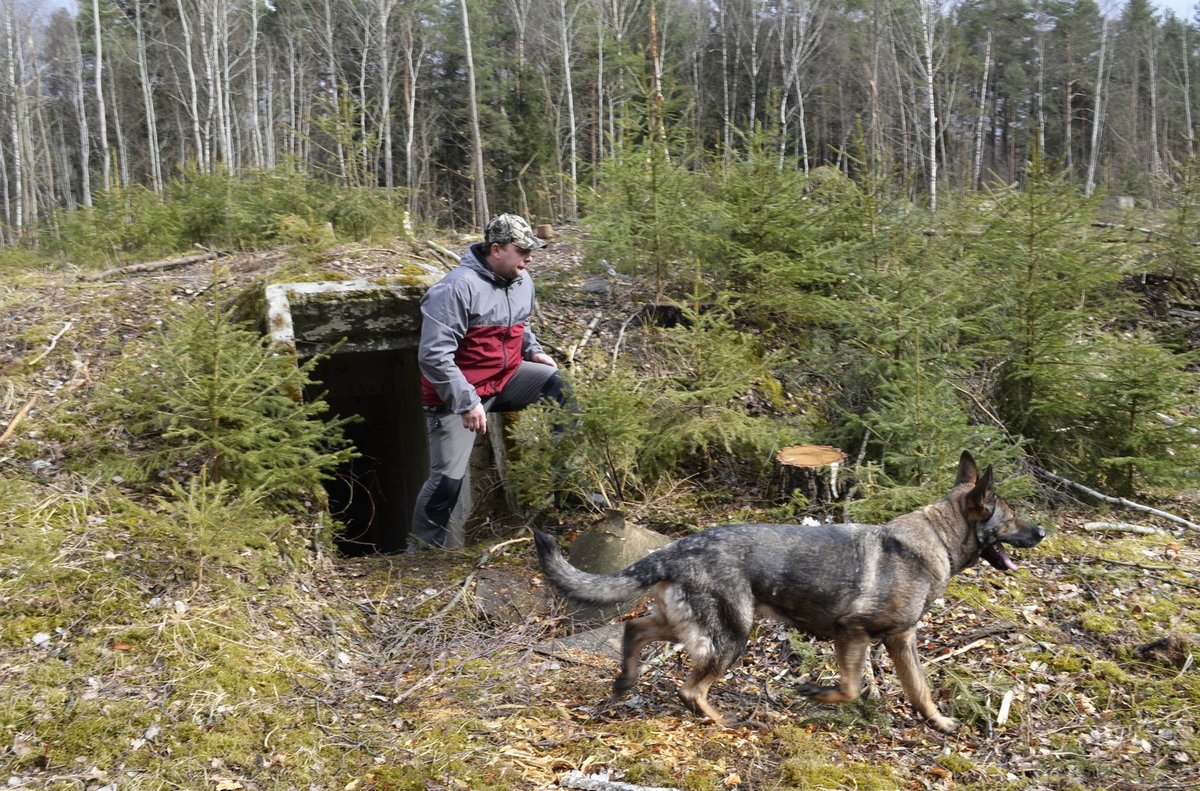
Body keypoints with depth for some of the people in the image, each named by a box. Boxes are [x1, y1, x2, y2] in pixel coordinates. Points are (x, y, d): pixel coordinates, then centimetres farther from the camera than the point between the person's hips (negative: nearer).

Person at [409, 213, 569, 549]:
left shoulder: (521, 281, 2)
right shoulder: (459, 287, -24)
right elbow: (433, 354, -26)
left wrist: (533, 351, 2)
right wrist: (468, 401, -27)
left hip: (506, 377, 7)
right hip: (459, 394, -6)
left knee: (560, 386, -15)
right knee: (448, 478, -7)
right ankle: (422, 548, 14)